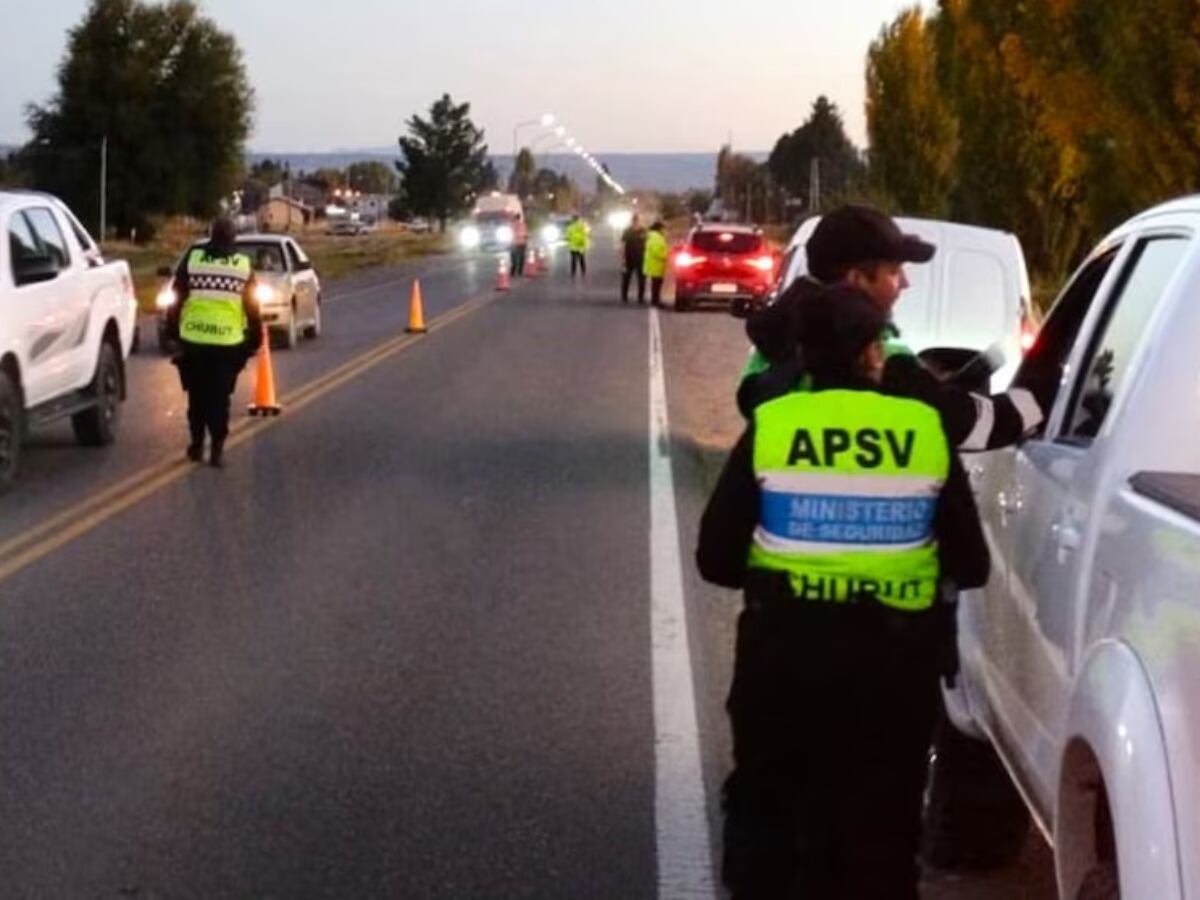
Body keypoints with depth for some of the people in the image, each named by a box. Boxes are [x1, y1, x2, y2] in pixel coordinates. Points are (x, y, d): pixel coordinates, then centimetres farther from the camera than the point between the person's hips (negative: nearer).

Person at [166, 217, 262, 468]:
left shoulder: (192, 259, 2)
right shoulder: (244, 265, 3)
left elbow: (177, 298, 4)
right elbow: (252, 308, 3)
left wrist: (172, 329, 13)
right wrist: (254, 340, 11)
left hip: (193, 339, 0)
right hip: (228, 342, 0)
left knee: (197, 395, 14)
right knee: (219, 397, 4)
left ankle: (197, 444, 19)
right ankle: (217, 449, 0)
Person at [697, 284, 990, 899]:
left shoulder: (769, 429, -7)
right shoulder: (926, 432, -5)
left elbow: (716, 559, -3)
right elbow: (969, 565, 2)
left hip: (785, 646, 0)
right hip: (894, 656, 1)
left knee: (764, 803, 19)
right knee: (880, 821, 15)